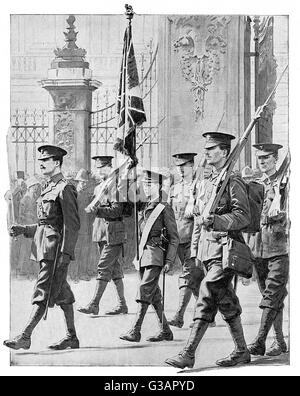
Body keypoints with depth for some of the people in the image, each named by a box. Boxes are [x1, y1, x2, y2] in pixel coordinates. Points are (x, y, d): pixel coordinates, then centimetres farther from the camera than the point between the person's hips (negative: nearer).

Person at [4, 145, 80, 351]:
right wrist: (23, 229, 11)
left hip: (56, 248, -9)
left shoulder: (65, 189, -10)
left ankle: (25, 336, -9)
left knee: (43, 292, -8)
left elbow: (72, 224, -15)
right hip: (45, 248, 9)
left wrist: (65, 252, -21)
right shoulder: (48, 189, 17)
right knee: (62, 293, 12)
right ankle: (72, 338, 18)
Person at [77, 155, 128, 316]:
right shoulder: (97, 188, 17)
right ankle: (122, 305, 16)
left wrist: (97, 210, -25)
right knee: (115, 269, 11)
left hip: (114, 234, -8)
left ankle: (94, 304, -8)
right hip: (101, 234, 8)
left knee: (104, 268, -9)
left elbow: (116, 211, -19)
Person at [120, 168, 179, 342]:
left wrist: (169, 261, -11)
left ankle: (135, 331, -13)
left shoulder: (165, 208, -6)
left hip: (156, 254, -7)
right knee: (154, 294, 10)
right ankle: (165, 331, 19)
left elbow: (174, 237, -6)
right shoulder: (144, 206, 12)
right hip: (144, 253, 7)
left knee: (145, 290, -13)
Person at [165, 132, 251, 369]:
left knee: (207, 299, -13)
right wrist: (195, 250, 18)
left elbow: (243, 216, -14)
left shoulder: (234, 182, -7)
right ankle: (242, 351, 16)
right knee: (225, 301, 9)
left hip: (226, 248, -8)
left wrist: (216, 220, -27)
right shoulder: (205, 184, 17)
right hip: (208, 249, 8)